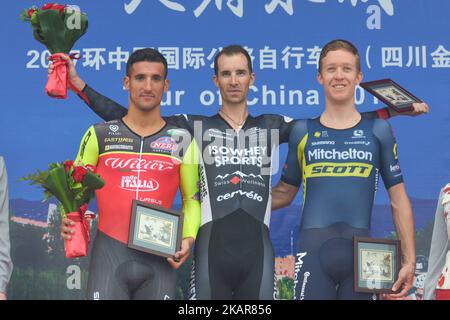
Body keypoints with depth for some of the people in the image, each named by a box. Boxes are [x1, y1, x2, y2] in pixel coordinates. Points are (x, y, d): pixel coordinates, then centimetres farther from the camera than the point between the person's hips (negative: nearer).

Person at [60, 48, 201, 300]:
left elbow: (192, 198, 12)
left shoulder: (181, 140, 7)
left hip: (160, 258, 1)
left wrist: (188, 238, -4)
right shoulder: (100, 136, 6)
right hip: (109, 253, 0)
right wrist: (68, 219, -8)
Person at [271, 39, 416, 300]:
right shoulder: (302, 131, 8)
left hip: (362, 251, 0)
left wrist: (410, 260, 2)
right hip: (314, 249, 0)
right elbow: (285, 193, 17)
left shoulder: (379, 131, 7)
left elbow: (399, 200, 8)